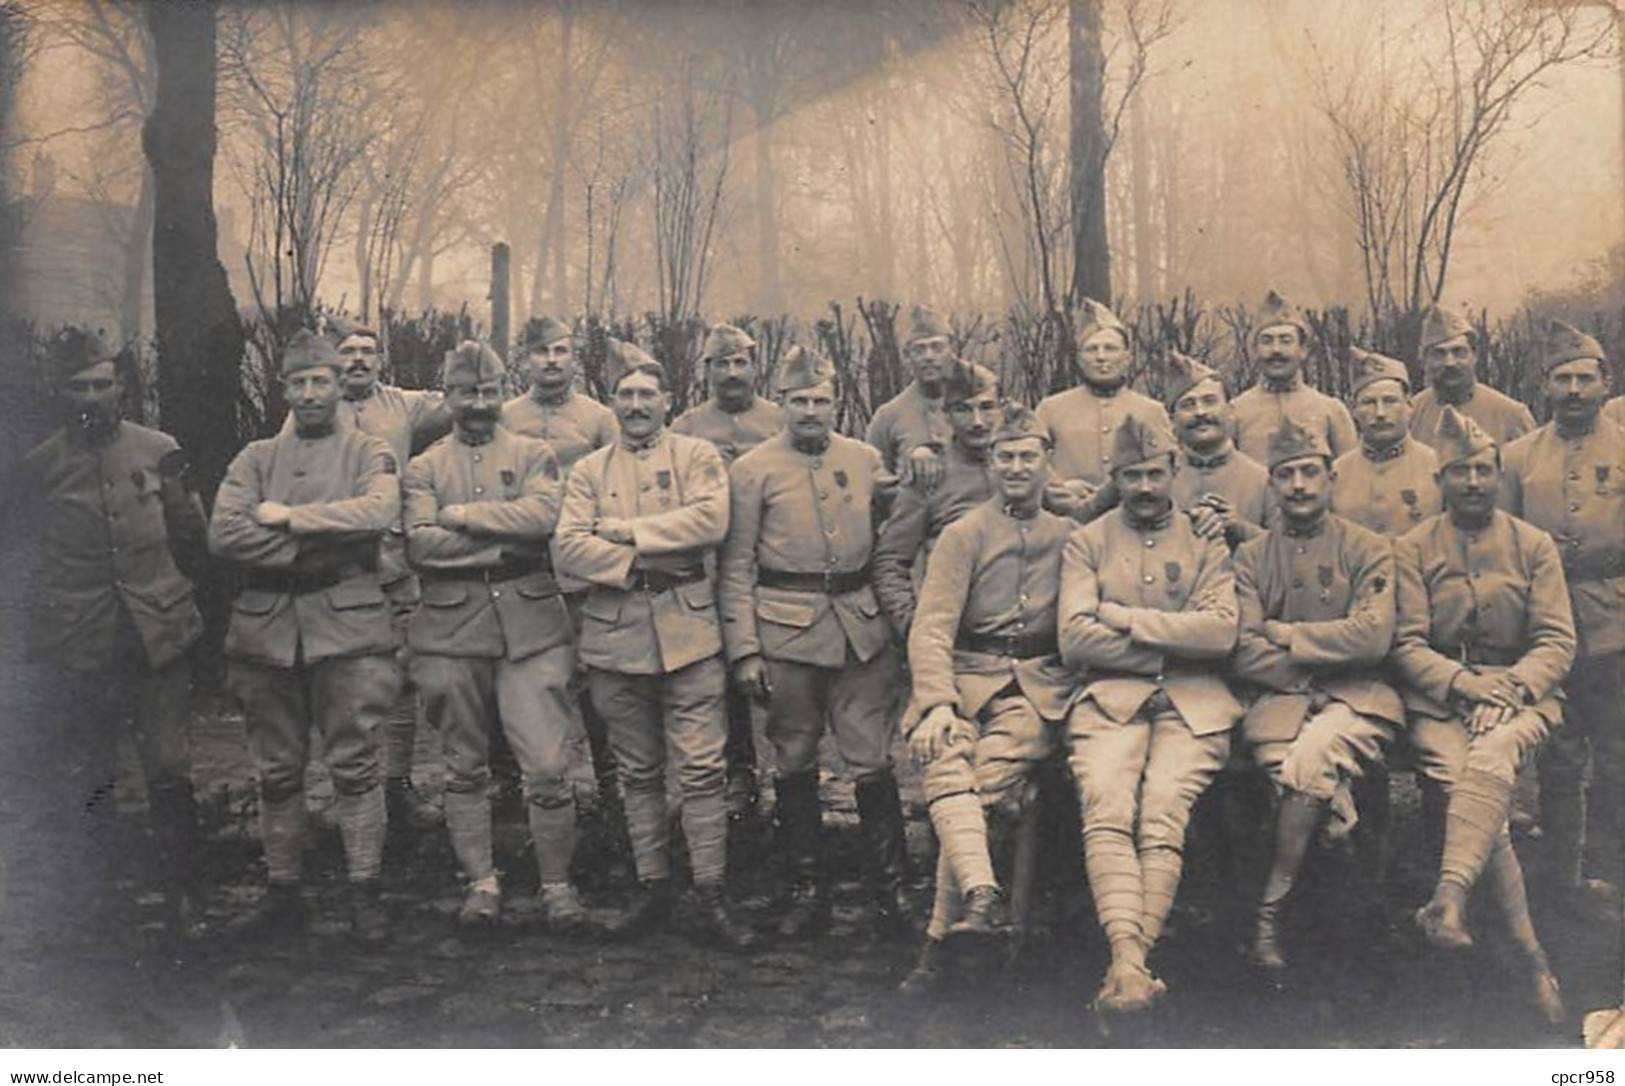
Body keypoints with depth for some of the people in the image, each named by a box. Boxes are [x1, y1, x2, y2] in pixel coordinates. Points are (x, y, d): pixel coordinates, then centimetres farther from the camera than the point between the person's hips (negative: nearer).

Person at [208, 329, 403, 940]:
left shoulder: (368, 452, 7)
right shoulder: (256, 458, 14)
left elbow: (380, 512, -15)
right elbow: (223, 533, -2)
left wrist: (289, 516, -11)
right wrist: (307, 547, -11)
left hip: (347, 624, -3)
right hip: (266, 626, 3)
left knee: (355, 764, -2)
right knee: (277, 769, 8)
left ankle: (364, 889, 4)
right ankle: (282, 887, 18)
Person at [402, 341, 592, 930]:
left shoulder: (535, 455, 10)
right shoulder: (423, 468, 10)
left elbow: (543, 514, -11)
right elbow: (421, 544, -7)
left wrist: (462, 514, -8)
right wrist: (506, 543, -11)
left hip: (531, 623, -1)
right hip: (452, 627, 1)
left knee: (548, 766, -4)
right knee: (465, 766, 9)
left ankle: (556, 882, 9)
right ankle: (481, 880, 21)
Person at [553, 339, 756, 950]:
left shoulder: (697, 456, 7)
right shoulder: (589, 471, 11)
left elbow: (711, 520, -12)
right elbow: (567, 549, -2)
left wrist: (627, 530, -10)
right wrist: (643, 560, -12)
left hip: (687, 629, -2)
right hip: (615, 633, 2)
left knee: (701, 767, -4)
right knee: (637, 772, 10)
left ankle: (710, 895, 3)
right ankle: (652, 889, 19)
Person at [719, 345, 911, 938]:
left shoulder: (866, 460, 9)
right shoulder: (753, 469, 1)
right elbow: (736, 567, 0)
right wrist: (744, 650, -6)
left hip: (862, 627, 2)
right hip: (785, 629, -1)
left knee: (873, 761, 2)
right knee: (795, 765, 7)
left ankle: (892, 886, 13)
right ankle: (806, 889, 19)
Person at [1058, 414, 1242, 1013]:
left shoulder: (1206, 539, 15)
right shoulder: (1086, 543, 15)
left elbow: (1221, 630, -2)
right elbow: (1074, 638, 0)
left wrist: (1122, 616, -3)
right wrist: (1171, 644, -3)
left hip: (1193, 702, 0)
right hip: (1110, 699, 0)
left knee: (1163, 813, -26)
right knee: (1107, 809, -27)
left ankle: (1129, 962, -29)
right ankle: (1127, 957, -35)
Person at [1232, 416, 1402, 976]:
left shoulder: (1368, 549, 8)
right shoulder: (1251, 556, 13)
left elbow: (1372, 636, -7)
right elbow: (1244, 652, 1)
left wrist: (1285, 633, -3)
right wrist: (1312, 670, -11)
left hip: (1359, 696, -1)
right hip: (1279, 695, 2)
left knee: (1313, 754, -32)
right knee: (1294, 762, -35)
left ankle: (1269, 915, -27)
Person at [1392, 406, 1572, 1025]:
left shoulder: (1534, 546, 9)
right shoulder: (1412, 548, 7)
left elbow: (1557, 642, 2)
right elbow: (1407, 644, 0)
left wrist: (1510, 688, -15)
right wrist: (1463, 682, -17)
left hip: (1520, 695, 0)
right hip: (1438, 701, 0)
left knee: (1491, 761, -35)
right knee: (1459, 779, -28)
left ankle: (1448, 898, -47)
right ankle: (1531, 955, -24)